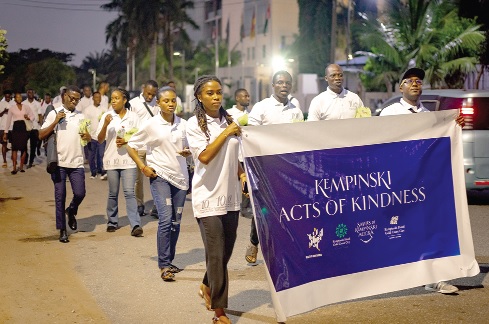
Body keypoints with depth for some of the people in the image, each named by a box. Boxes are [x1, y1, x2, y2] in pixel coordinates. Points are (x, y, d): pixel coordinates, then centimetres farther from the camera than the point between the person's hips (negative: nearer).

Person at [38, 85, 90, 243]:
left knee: (80, 193, -5)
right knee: (60, 196, 1)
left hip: (77, 162, 3)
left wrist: (87, 137, -5)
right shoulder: (54, 113, 2)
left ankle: (71, 212, 27)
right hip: (59, 162, -2)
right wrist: (55, 122, -15)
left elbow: (88, 138, 19)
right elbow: (41, 135, -3)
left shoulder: (81, 116, 13)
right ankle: (62, 230, 10)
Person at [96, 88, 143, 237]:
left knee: (129, 192, -9)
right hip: (111, 159, 2)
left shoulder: (133, 117, 2)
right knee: (113, 194, 9)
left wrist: (126, 141, -12)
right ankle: (112, 222, 23)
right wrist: (105, 125, -16)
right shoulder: (107, 116, 3)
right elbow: (100, 140, 1)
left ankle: (135, 225, -13)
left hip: (128, 159, -1)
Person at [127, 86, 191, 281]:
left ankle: (169, 261, 21)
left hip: (180, 176, 4)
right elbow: (131, 146, 2)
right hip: (160, 177, -4)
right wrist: (143, 167, -6)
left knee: (176, 221, 8)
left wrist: (187, 152, -6)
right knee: (165, 219, -14)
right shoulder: (151, 125, -4)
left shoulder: (182, 124, 5)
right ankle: (164, 265, -8)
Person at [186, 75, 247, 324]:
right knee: (216, 254, -4)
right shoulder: (194, 124, -7)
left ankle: (208, 287, 39)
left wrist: (242, 174, 1)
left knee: (227, 250, 12)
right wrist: (226, 133, -15)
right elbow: (204, 157, -18)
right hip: (208, 196, -5)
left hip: (230, 194, 5)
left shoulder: (229, 120, 8)